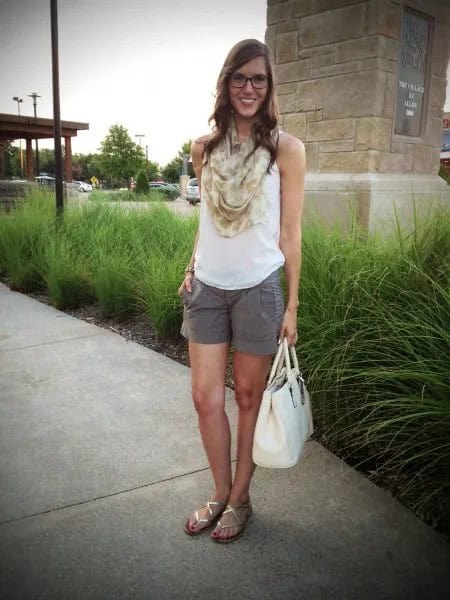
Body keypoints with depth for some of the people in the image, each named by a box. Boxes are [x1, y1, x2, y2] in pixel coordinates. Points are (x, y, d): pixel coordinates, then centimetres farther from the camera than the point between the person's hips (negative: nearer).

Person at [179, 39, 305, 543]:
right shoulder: (204, 149, 6)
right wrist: (192, 267, 8)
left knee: (249, 397, 9)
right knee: (205, 398, 6)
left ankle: (240, 497, 29)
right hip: (207, 288, 4)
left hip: (258, 288, -3)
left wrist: (292, 305, -5)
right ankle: (221, 493, 29)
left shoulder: (285, 150, -5)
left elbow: (289, 232, -4)